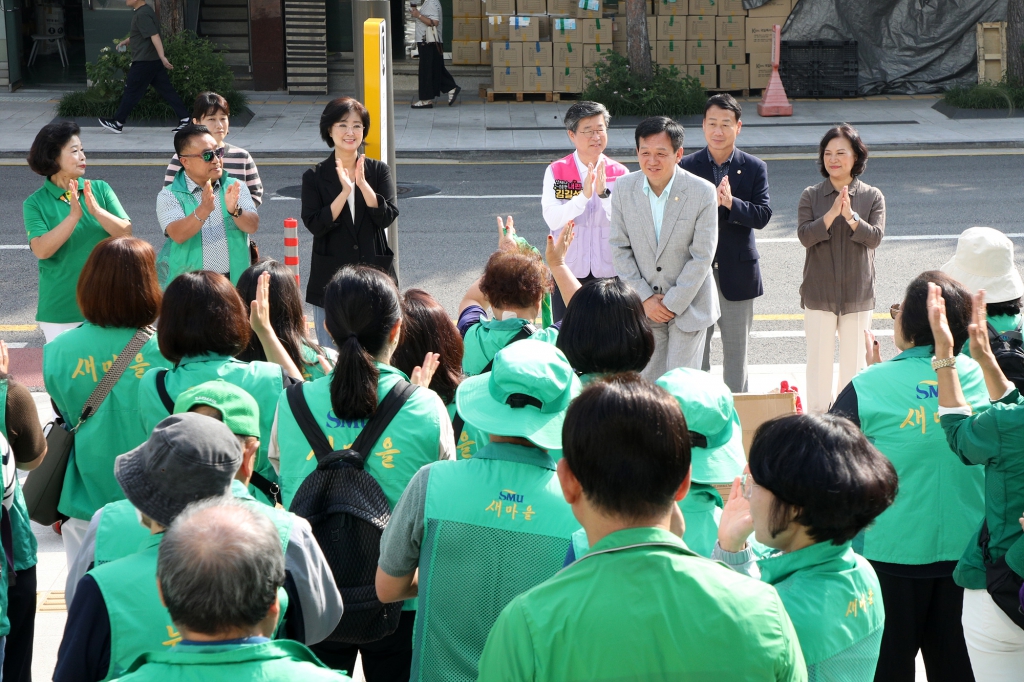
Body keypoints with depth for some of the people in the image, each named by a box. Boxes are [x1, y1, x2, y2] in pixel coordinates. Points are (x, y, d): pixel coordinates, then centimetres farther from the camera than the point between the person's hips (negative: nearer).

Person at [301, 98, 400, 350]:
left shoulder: (378, 170, 5)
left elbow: (387, 216, -7)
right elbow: (315, 225, -10)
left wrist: (363, 184, -18)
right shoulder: (314, 177, 2)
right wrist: (345, 191, -18)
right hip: (331, 279, -1)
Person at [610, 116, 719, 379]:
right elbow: (620, 248, -1)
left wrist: (672, 304, -12)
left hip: (688, 305, -2)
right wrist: (645, 298, -7)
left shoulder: (703, 192, -14)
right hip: (643, 306, 3)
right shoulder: (624, 188, -5)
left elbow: (702, 256, -12)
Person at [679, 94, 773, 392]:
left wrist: (731, 203, -24)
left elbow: (763, 215, -8)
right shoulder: (686, 166, 0)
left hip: (737, 271, 1)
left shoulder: (754, 168, 1)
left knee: (736, 350, 10)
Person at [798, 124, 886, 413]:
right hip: (819, 292, 0)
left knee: (854, 361, 7)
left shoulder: (872, 197, 1)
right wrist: (832, 213, -23)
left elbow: (875, 237, -10)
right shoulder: (811, 196, 1)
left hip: (858, 293, 0)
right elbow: (805, 235, -12)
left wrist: (851, 216, -25)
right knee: (819, 359, 3)